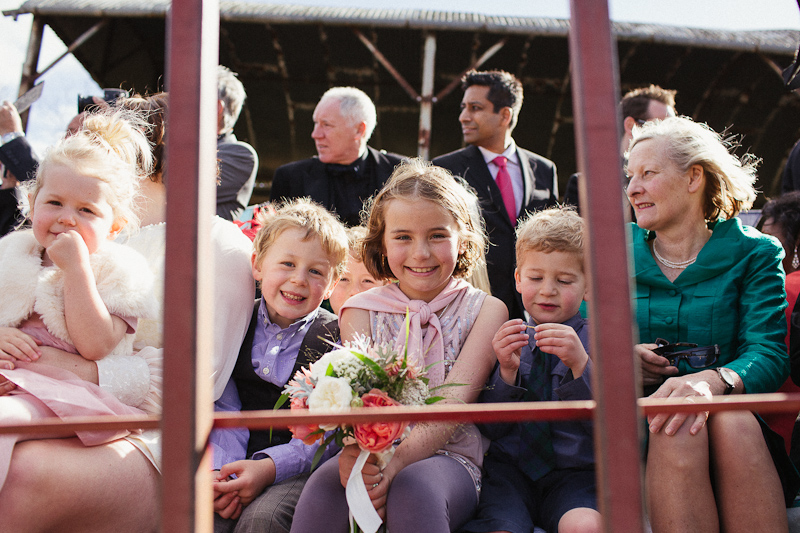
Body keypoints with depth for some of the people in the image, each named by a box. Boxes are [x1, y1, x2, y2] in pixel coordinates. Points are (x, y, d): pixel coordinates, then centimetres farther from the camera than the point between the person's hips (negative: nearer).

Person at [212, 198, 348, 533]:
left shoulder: (335, 339, -4)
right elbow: (224, 409, 1)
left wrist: (269, 467, -23)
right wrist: (221, 467, -16)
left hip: (302, 467, -2)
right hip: (239, 459, 2)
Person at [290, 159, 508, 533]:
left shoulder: (485, 310, 4)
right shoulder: (362, 311, 10)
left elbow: (455, 401, -9)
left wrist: (398, 460, -26)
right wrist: (353, 453, -28)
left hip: (449, 459, -1)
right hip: (371, 458, 2)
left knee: (412, 486, -36)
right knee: (325, 482, -31)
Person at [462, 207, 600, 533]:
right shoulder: (507, 340, 9)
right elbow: (492, 428, 3)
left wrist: (581, 365, -21)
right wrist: (507, 373, -14)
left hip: (575, 472, -1)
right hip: (512, 467, 1)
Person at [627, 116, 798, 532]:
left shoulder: (753, 253, 6)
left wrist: (714, 380, -31)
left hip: (730, 409, 0)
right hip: (636, 417, 0)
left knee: (731, 422, -33)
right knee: (674, 431, -33)